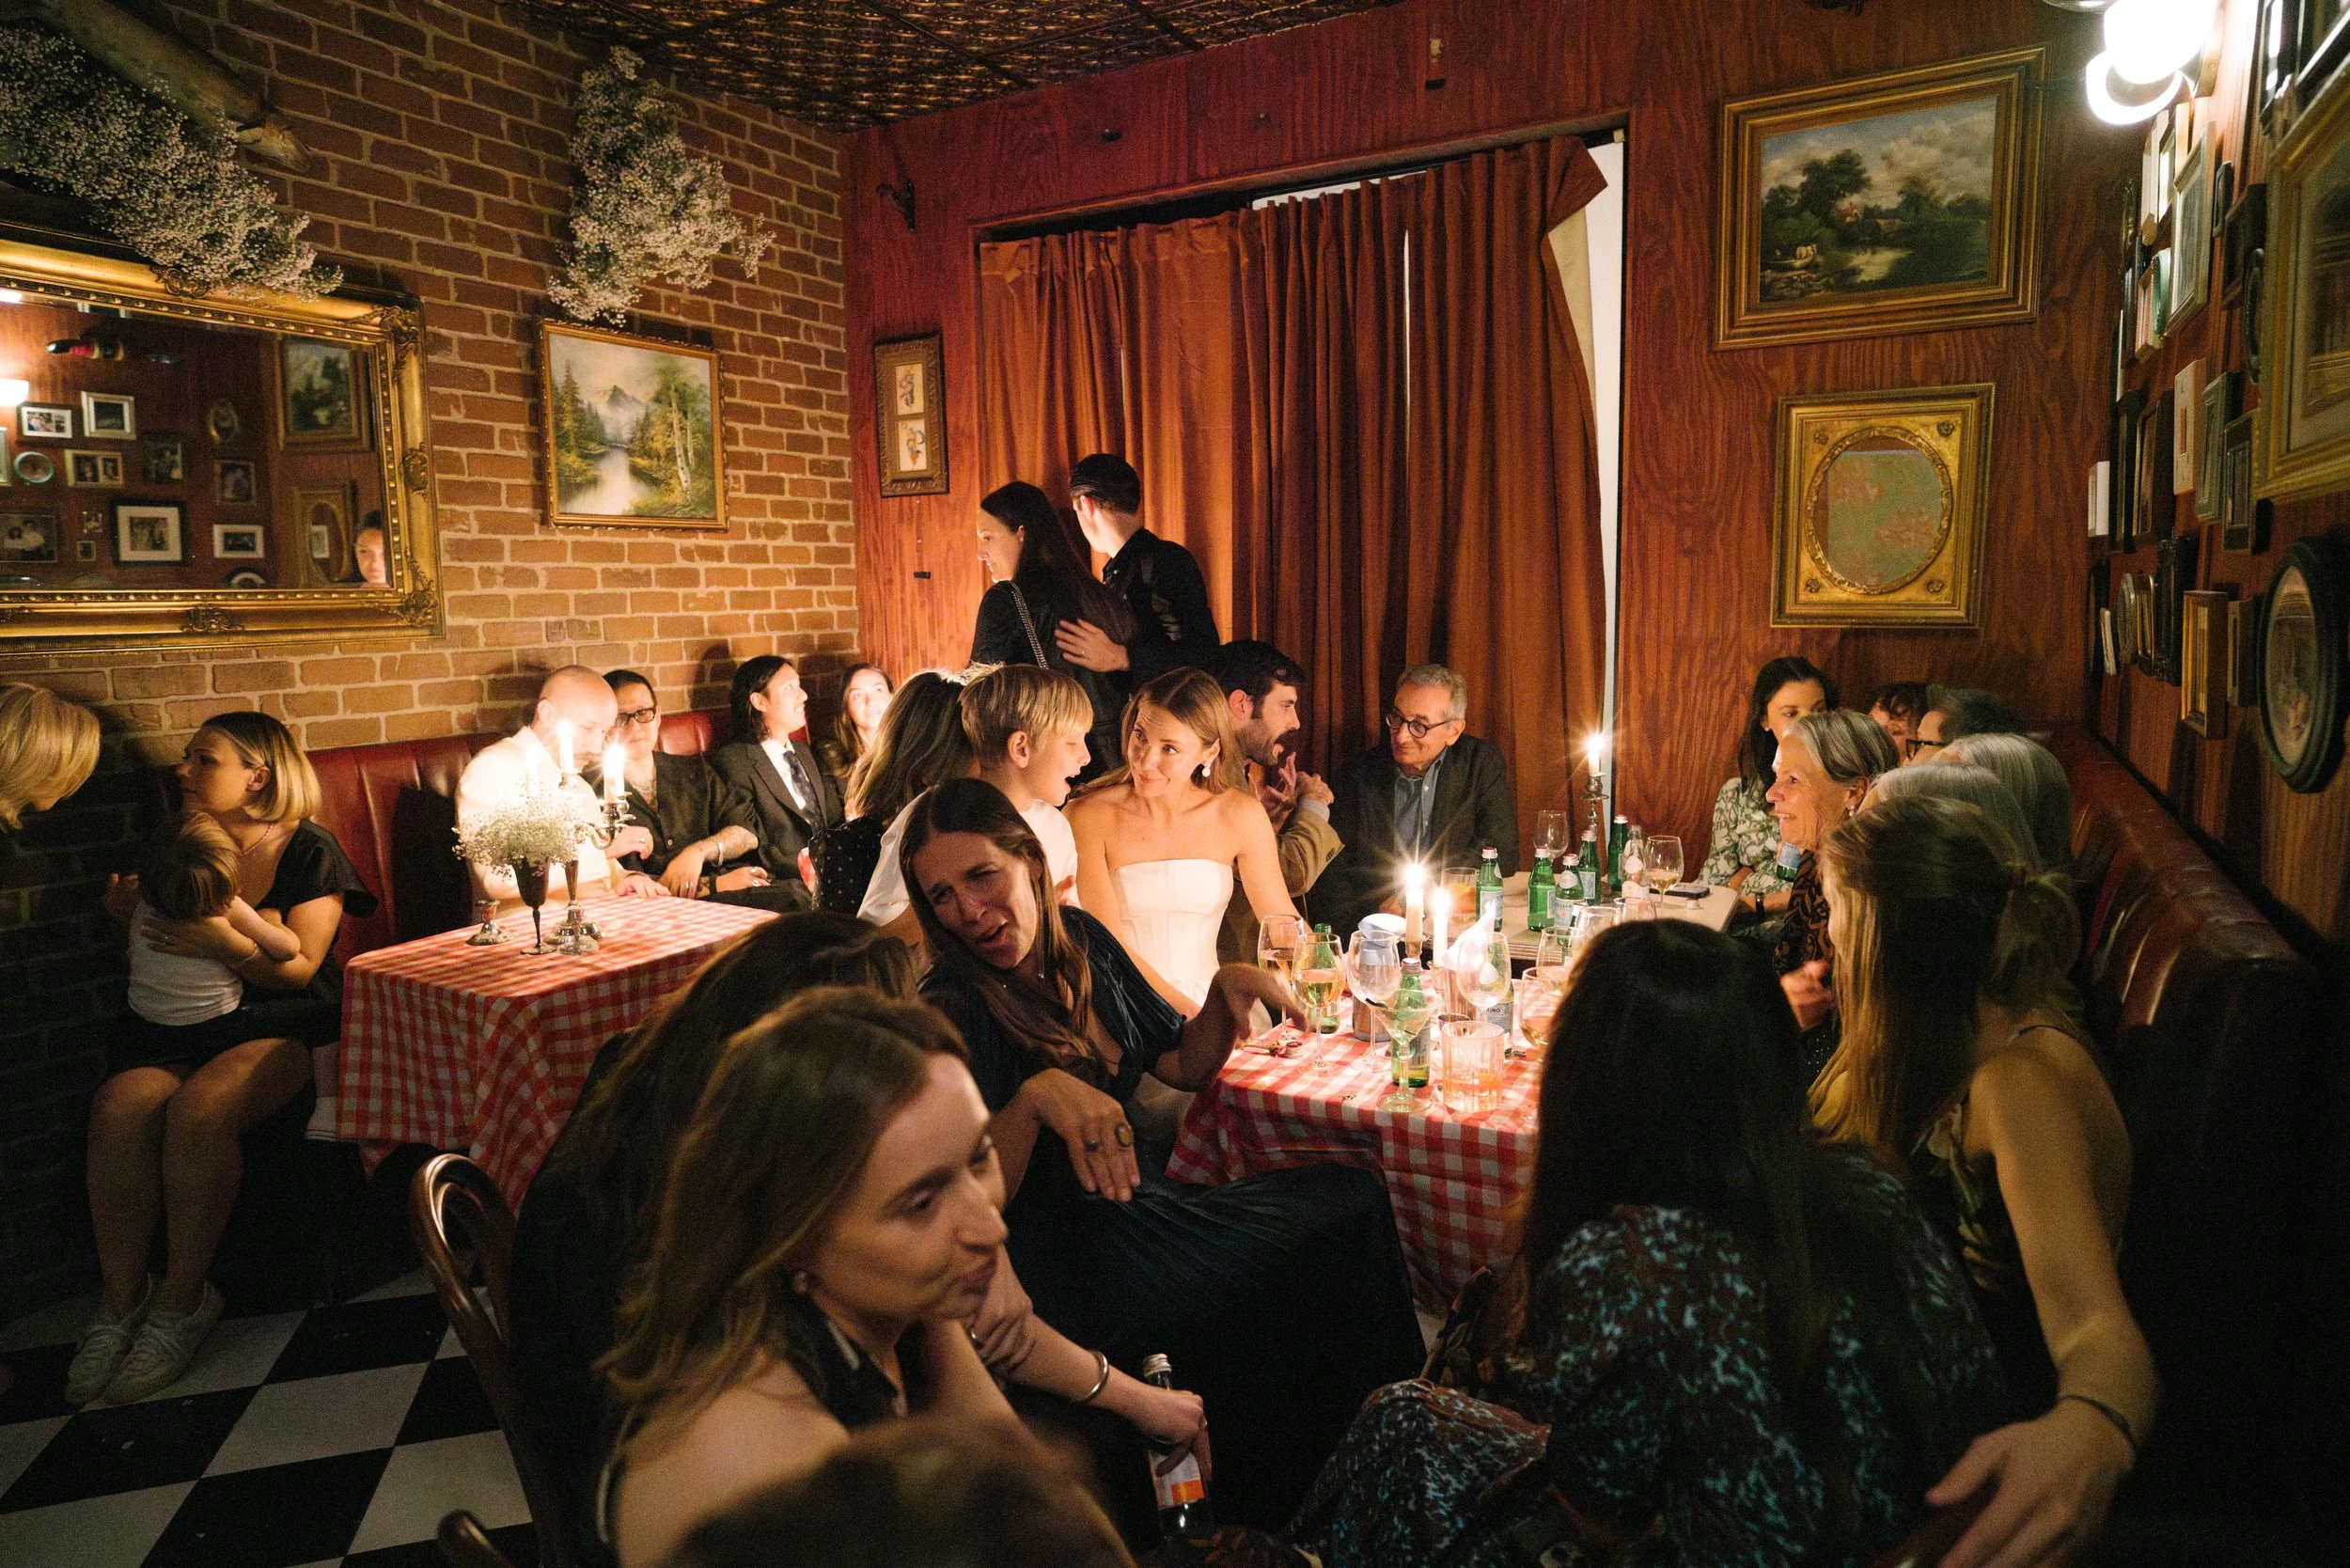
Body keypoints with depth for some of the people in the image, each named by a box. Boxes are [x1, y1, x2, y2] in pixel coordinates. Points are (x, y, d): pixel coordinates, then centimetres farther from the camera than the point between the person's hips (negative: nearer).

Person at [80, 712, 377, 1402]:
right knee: (119, 1103, -26)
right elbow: (155, 960, 21)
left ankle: (180, 1303, -17)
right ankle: (120, 1300, -14)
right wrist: (130, 915, 0)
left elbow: (298, 966, -7)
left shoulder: (308, 850, -1)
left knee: (199, 1106, -33)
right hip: (185, 1025, 5)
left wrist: (225, 942, -24)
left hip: (283, 1026, -5)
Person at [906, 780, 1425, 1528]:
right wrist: (1037, 1096, -38)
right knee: (1342, 1219, -12)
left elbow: (1182, 1064, 10)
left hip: (1139, 1205, 7)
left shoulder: (1080, 939, 0)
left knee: (1353, 1197, -4)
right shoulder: (951, 1014, -19)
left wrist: (1225, 991, -7)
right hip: (1065, 1264, -7)